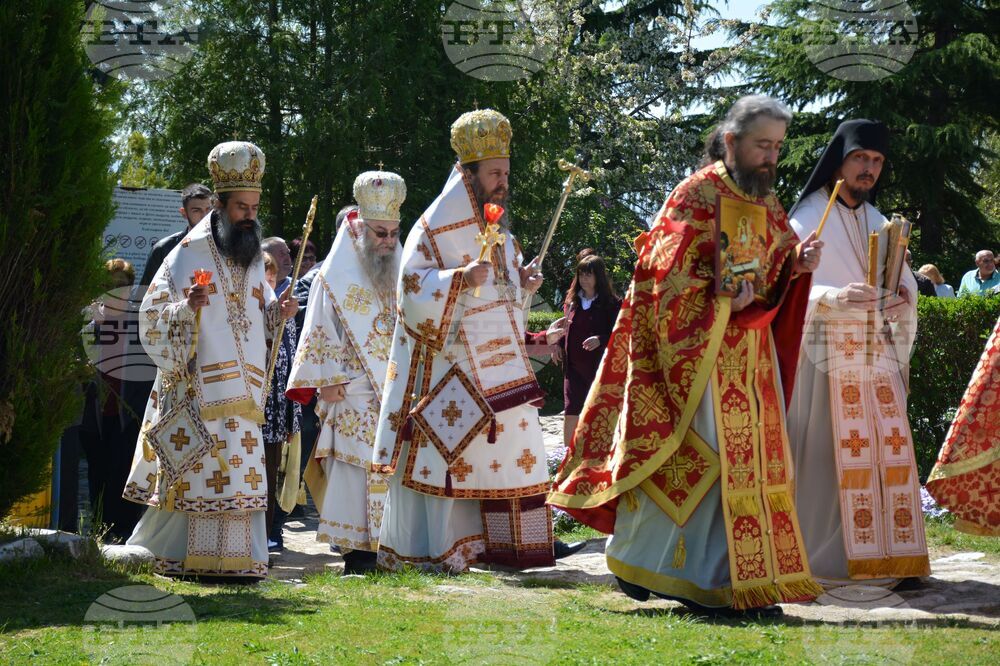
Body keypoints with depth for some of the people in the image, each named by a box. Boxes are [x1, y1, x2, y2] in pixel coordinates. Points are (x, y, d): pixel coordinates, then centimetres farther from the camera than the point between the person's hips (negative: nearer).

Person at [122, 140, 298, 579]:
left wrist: (277, 311, 1)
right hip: (198, 384, -6)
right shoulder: (191, 252, -4)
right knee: (194, 471, -7)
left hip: (242, 386, 6)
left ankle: (235, 558, 5)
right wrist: (187, 307, -25)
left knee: (239, 473, 2)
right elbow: (153, 313, -6)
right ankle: (176, 556, 1)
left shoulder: (253, 256, 14)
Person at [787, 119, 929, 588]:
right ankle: (825, 556, -7)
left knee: (888, 452, 1)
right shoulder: (807, 219, -1)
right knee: (827, 452, -10)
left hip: (877, 353, 6)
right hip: (828, 353, -6)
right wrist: (835, 297, -29)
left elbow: (904, 281, 17)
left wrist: (904, 297, -7)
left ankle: (882, 555, 5)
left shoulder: (878, 223, 18)